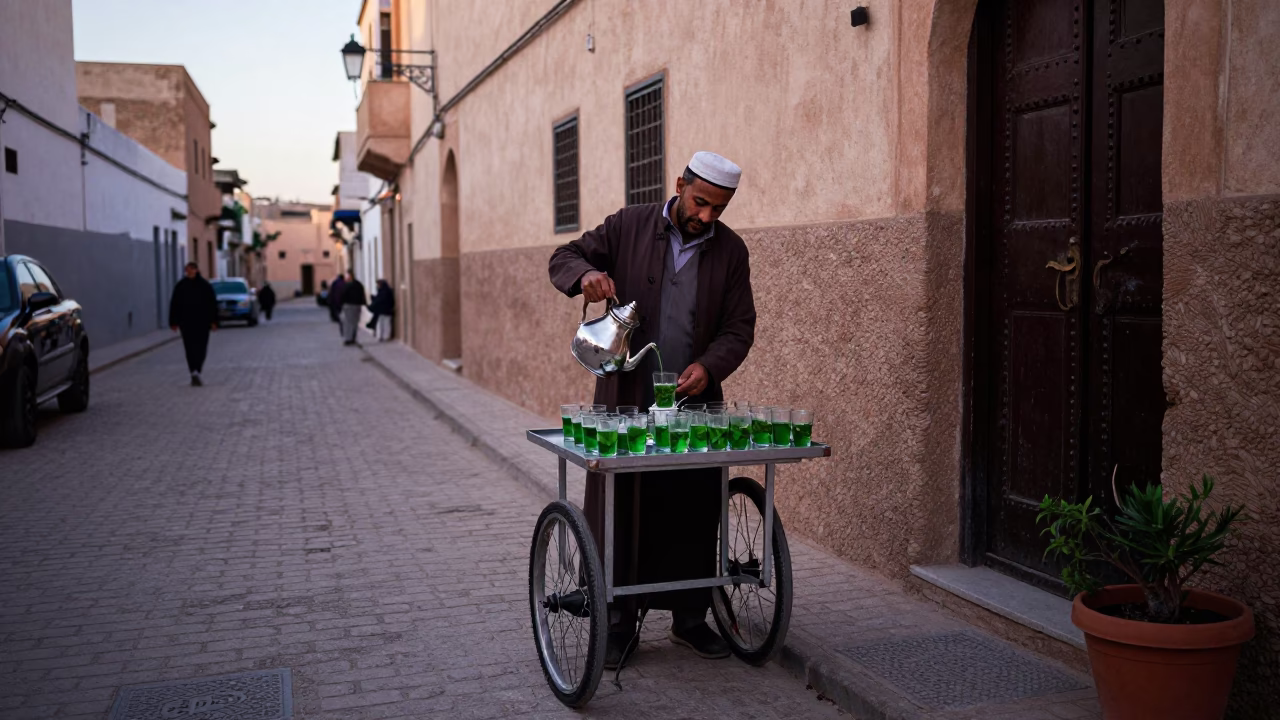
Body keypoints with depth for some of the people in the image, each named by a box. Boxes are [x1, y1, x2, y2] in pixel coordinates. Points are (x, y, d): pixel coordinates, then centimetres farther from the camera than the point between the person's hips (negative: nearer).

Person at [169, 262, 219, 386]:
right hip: (203, 321, 0)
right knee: (201, 347, -1)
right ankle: (197, 371, -15)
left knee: (190, 348, 7)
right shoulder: (206, 285, 0)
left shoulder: (180, 286, 2)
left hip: (185, 322, 0)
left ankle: (194, 372, 2)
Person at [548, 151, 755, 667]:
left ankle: (690, 620, 24)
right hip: (626, 399, -2)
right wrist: (586, 274, -19)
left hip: (693, 401, 2)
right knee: (620, 513, 3)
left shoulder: (731, 250, 5)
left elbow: (739, 328, 4)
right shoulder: (629, 226, 0)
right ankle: (617, 623, 16)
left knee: (694, 516, 8)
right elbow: (563, 257, 5)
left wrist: (709, 365, -15)